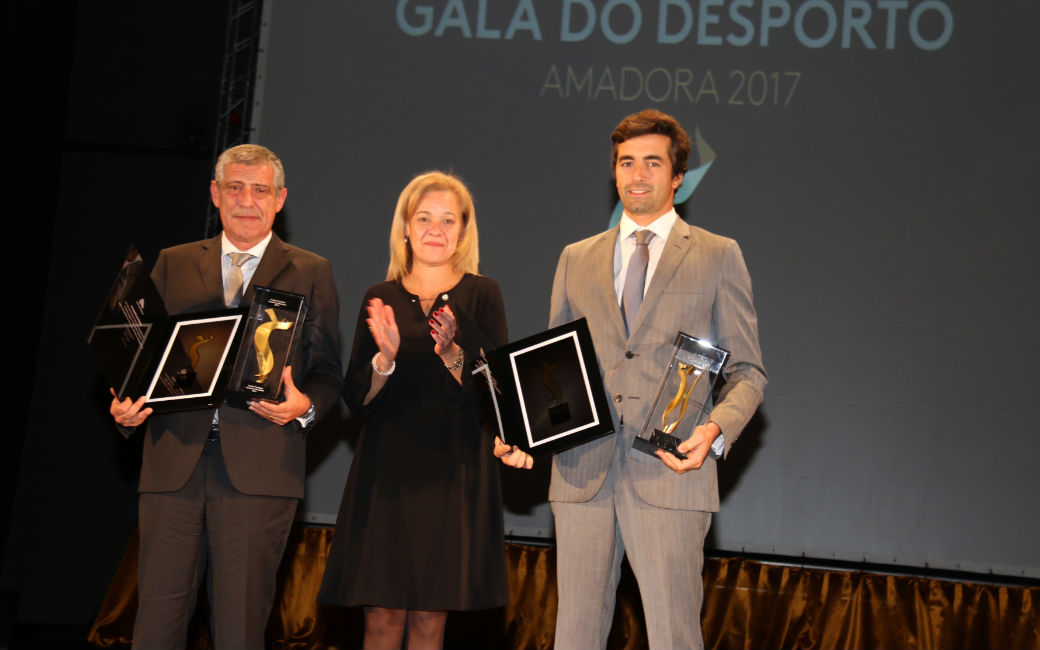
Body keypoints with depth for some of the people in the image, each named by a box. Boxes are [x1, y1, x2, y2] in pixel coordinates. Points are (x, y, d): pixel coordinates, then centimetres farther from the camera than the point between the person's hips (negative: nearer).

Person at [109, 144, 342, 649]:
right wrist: (126, 407, -3)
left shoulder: (310, 273, 11)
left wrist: (304, 406, -14)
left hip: (257, 469, -2)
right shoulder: (173, 264, 17)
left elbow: (327, 370, 7)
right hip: (173, 461, 2)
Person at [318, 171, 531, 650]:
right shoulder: (381, 299, 9)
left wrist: (453, 353, -21)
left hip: (454, 470, -1)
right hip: (387, 467, 1)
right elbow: (356, 398, 4)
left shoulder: (481, 294, 4)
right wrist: (386, 357, -14)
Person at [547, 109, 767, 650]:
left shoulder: (719, 257, 9)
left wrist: (716, 430, -14)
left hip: (669, 470, -3)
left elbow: (747, 370, 7)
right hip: (582, 473, 3)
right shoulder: (576, 259, 17)